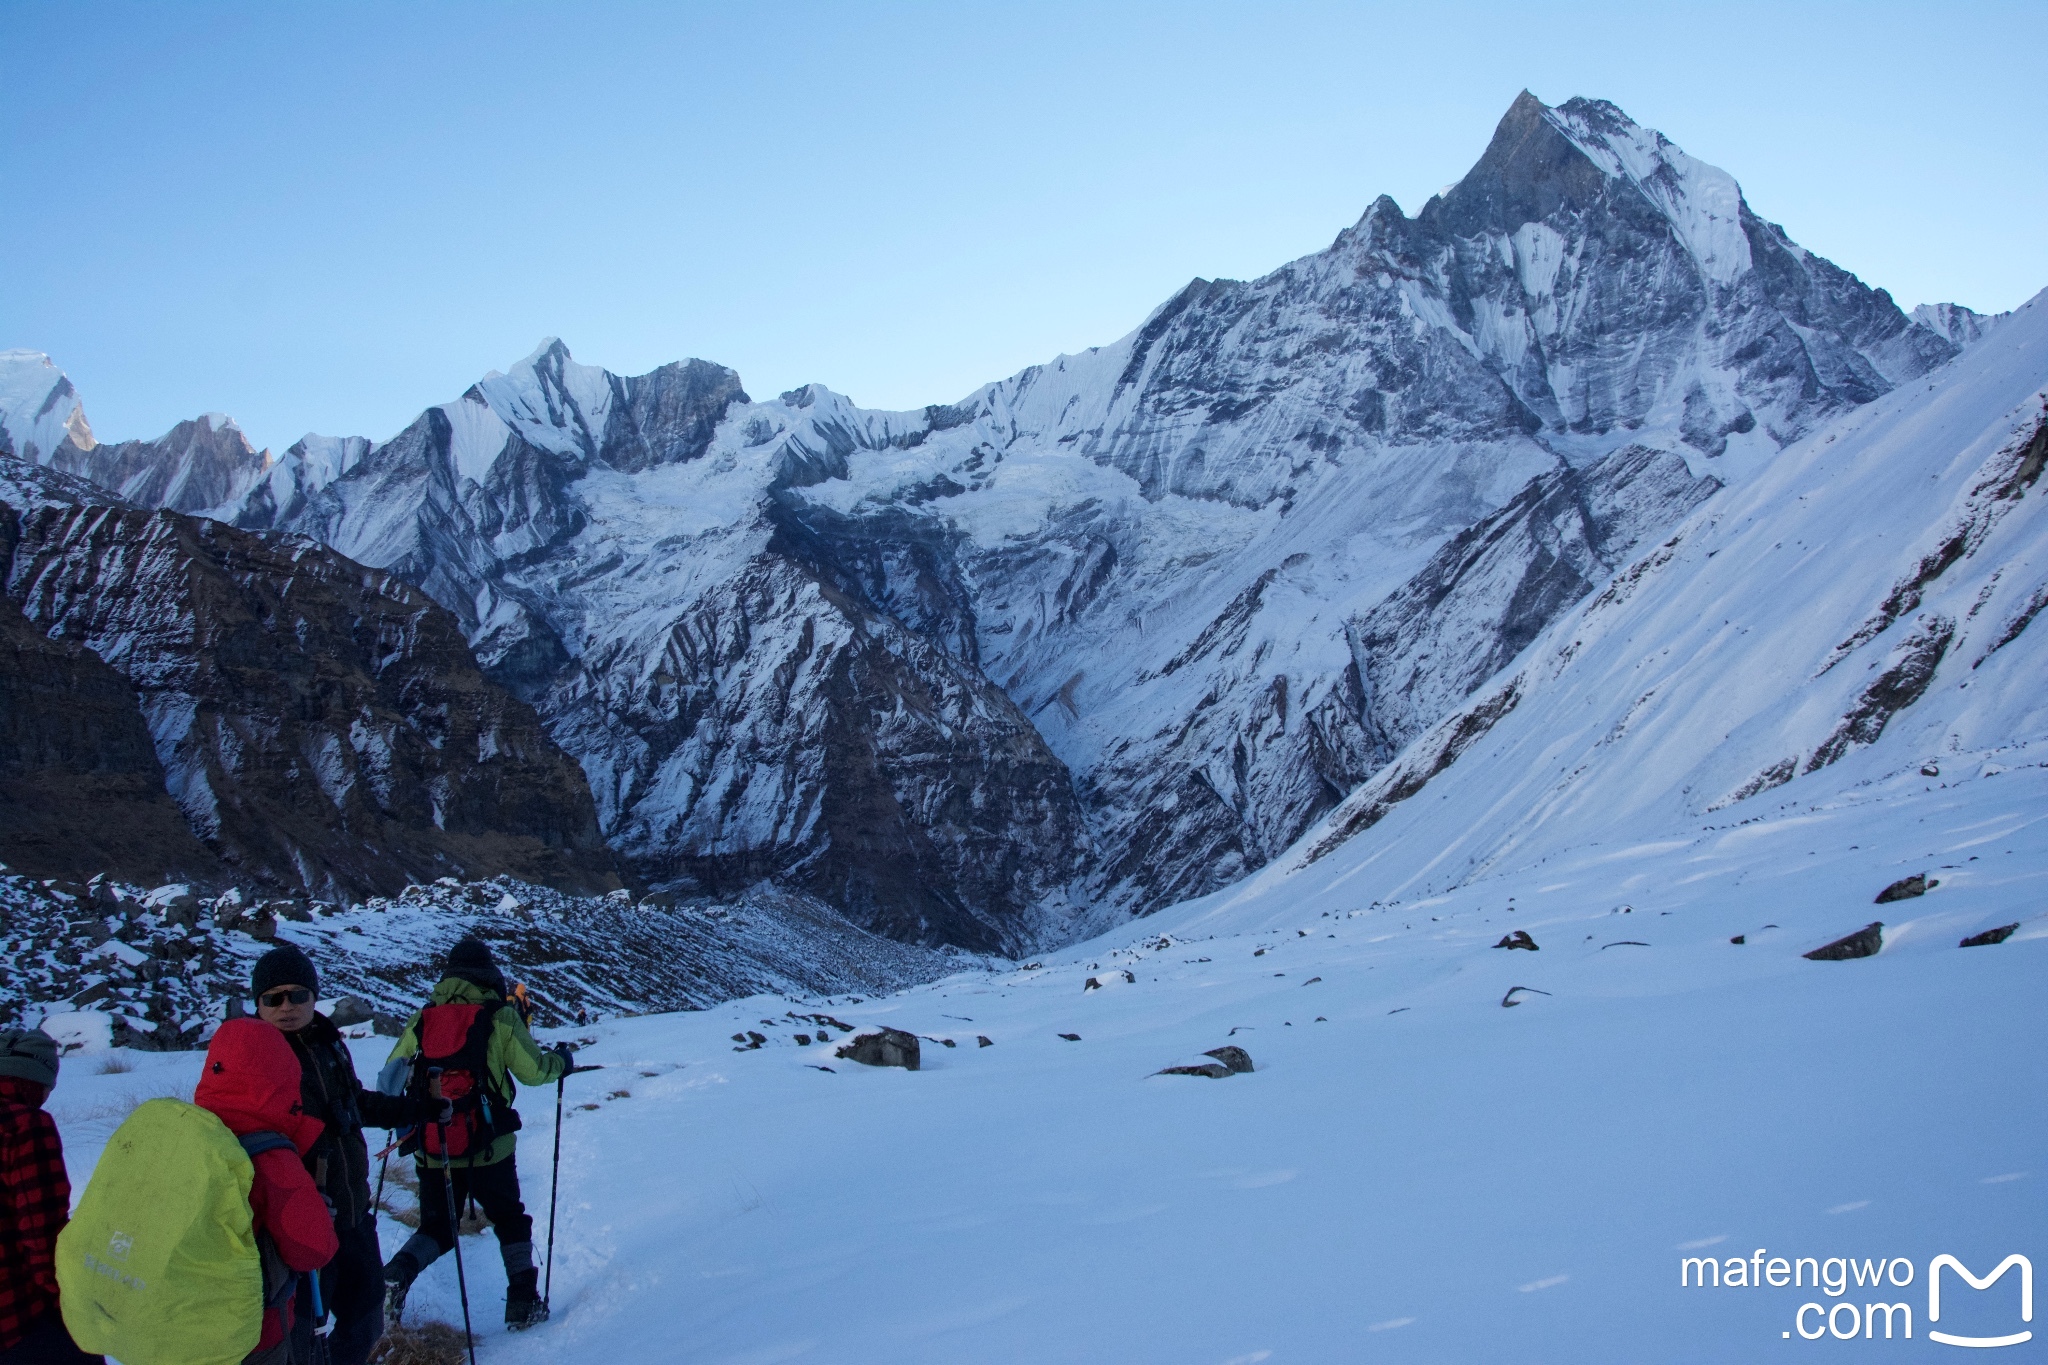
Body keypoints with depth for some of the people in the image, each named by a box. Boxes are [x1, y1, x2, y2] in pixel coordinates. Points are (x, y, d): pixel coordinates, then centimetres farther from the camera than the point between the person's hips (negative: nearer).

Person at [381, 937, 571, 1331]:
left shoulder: (421, 1019, 3)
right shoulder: (499, 1017, -6)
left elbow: (390, 1078, 4)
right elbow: (532, 1071, -6)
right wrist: (560, 1061, 15)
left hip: (432, 1148, 2)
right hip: (487, 1147, -2)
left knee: (436, 1228, 17)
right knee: (511, 1223, 18)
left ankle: (396, 1276, -9)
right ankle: (523, 1302, 14)